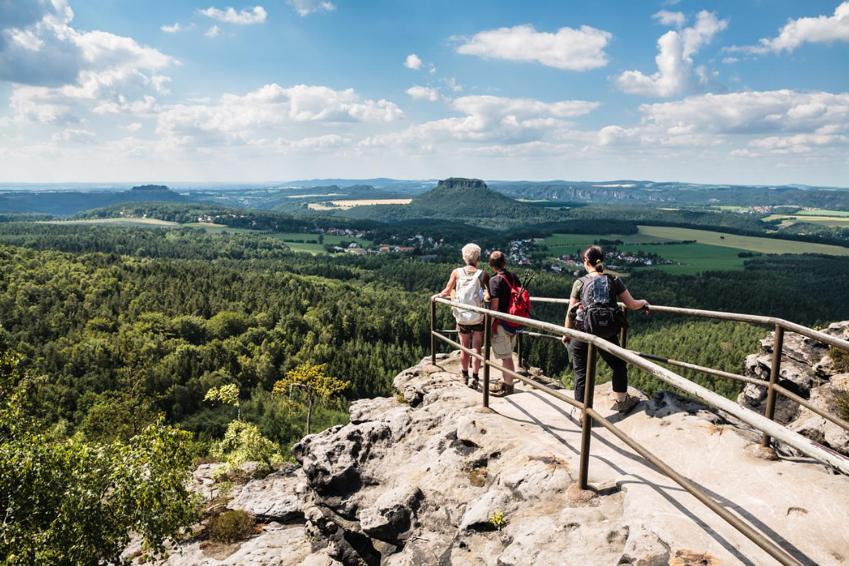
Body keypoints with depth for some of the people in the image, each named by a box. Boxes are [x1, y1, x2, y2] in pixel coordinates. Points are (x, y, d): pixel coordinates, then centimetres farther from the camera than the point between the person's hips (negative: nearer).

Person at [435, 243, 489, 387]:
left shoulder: (457, 272, -5)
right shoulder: (483, 274, -8)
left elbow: (447, 291, -5)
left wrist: (437, 295, 12)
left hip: (462, 317, 2)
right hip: (478, 317, -2)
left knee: (464, 348, 15)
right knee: (476, 348, 5)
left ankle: (465, 376, 30)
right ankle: (474, 378, -1)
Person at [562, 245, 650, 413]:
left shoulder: (580, 283, -3)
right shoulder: (614, 281, -1)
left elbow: (570, 313, 0)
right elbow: (632, 305, 3)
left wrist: (566, 334, 14)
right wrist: (644, 302, 26)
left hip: (581, 334, -1)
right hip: (607, 334, 1)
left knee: (581, 373, 9)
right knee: (618, 365, 26)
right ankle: (621, 400, 41)